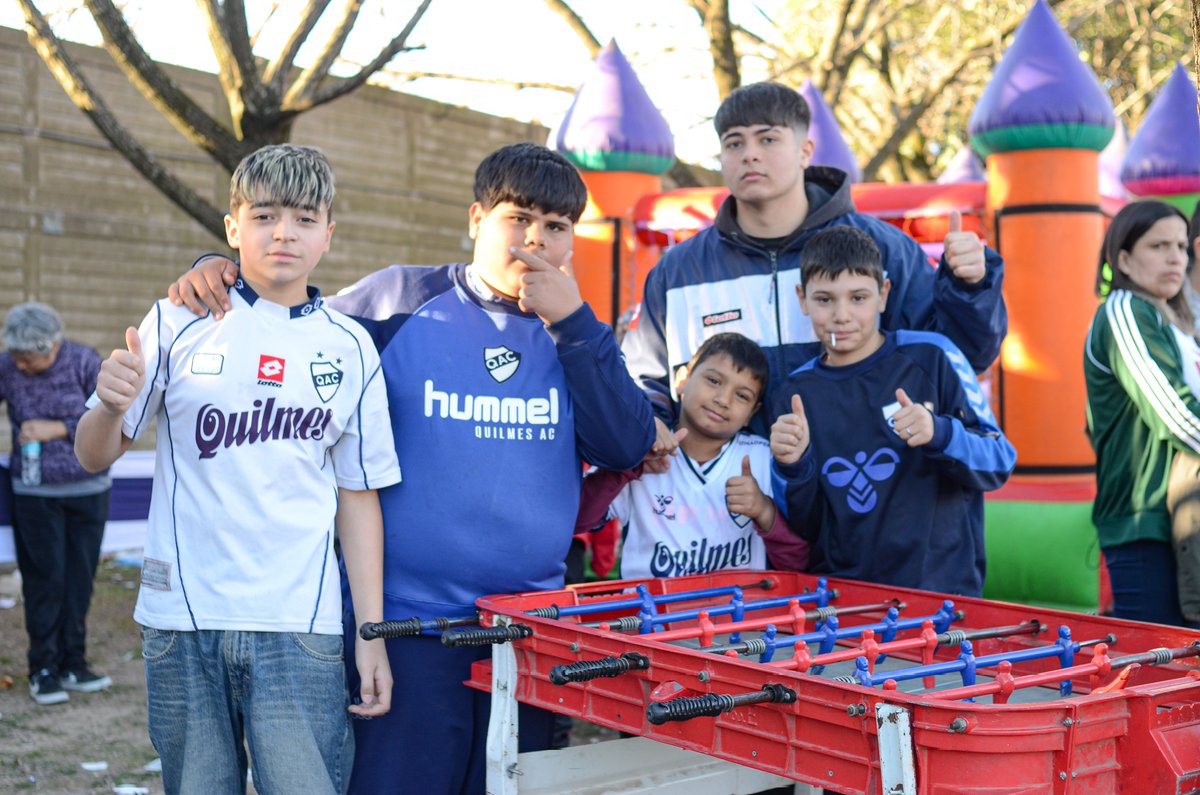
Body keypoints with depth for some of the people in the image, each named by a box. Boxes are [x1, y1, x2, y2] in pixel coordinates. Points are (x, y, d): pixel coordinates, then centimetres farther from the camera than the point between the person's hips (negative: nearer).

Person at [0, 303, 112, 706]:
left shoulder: (85, 363, -8)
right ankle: (43, 668, 11)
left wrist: (58, 429, -17)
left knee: (79, 580, 6)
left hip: (88, 489, 1)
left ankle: (73, 664, 17)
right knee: (45, 579, 0)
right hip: (35, 492, 0)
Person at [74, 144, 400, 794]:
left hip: (299, 626, 0)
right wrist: (109, 405, -18)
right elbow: (95, 455, 5)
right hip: (182, 618, 0)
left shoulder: (350, 349, 6)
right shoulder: (179, 323, 3)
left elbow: (358, 497, 8)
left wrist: (372, 633, 4)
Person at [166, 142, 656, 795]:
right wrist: (214, 276, -8)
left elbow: (627, 448, -4)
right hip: (408, 620, -3)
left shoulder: (575, 333, 9)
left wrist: (572, 320, -9)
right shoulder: (403, 299, 0)